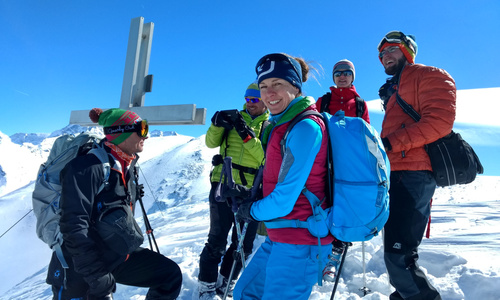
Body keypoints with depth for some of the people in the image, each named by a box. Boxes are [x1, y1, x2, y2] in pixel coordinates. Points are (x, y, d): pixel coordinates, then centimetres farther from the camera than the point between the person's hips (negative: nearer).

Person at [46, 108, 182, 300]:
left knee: (171, 275, 3)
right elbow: (74, 227, -25)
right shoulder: (88, 166, -21)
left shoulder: (128, 167, 4)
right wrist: (99, 278, -25)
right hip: (80, 272, -7)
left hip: (120, 256, 8)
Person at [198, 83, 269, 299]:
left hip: (251, 192, 1)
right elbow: (211, 143, 1)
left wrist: (248, 136, -22)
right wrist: (217, 125, -17)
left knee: (243, 244, 11)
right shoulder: (234, 118, 8)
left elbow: (266, 158, -11)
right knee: (217, 240, 0)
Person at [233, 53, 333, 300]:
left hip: (299, 242, -9)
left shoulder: (305, 127, -20)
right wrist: (248, 202, 4)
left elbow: (284, 198, -21)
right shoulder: (280, 125, 10)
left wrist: (251, 211, -4)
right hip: (280, 235, 9)